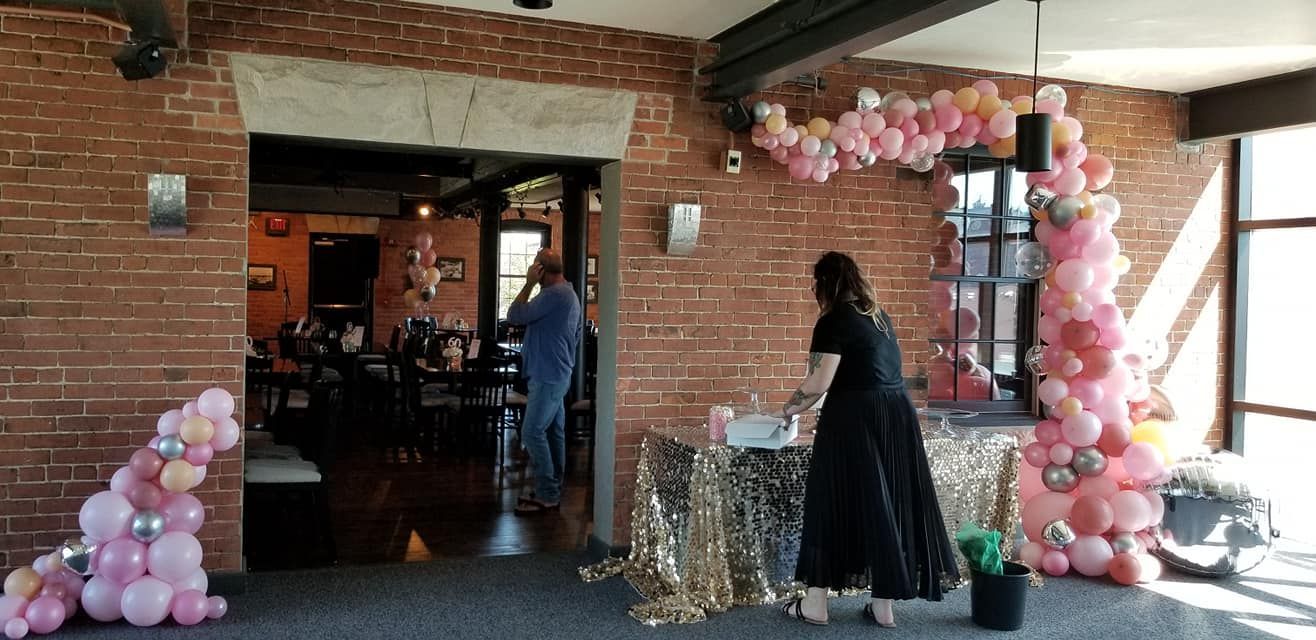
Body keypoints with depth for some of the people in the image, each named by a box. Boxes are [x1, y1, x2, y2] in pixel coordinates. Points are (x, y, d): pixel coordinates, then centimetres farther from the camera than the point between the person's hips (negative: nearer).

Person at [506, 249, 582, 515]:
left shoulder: (553, 294, -18)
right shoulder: (569, 294, 16)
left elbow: (514, 316, -17)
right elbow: (575, 336, 23)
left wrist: (529, 283, -10)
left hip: (547, 377, -10)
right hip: (556, 375, 10)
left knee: (533, 433, -9)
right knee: (554, 433, 11)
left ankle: (546, 496, -7)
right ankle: (552, 491, 16)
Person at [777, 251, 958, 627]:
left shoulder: (833, 322, -10)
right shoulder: (879, 316, 15)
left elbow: (818, 384, -14)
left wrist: (791, 407, 6)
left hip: (855, 420, -8)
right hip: (896, 414, 8)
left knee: (833, 502, 3)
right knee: (888, 504, 11)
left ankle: (815, 604, 11)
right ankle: (883, 605, 17)